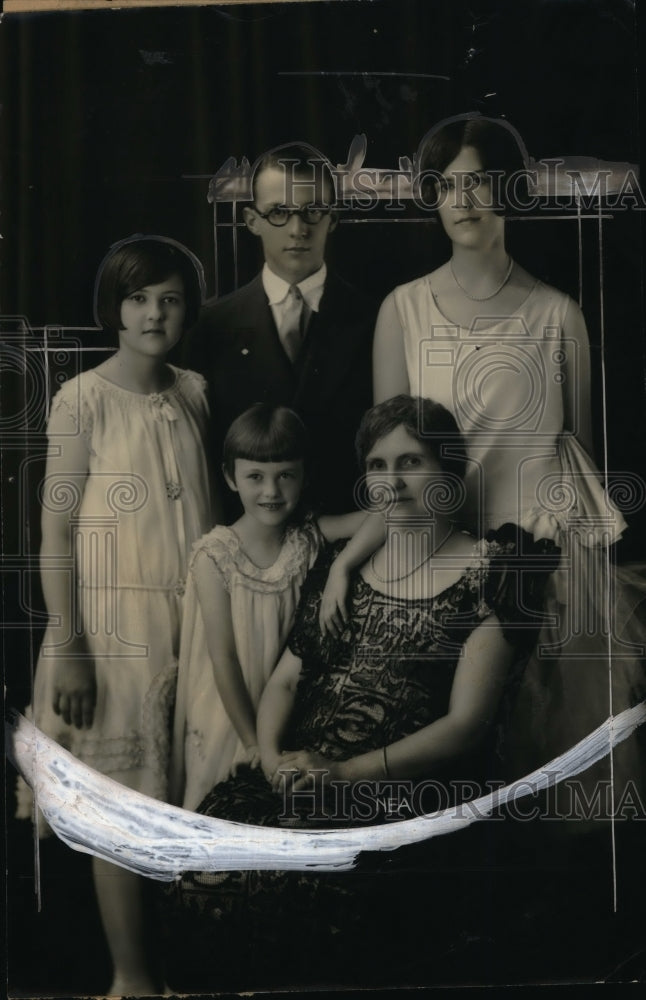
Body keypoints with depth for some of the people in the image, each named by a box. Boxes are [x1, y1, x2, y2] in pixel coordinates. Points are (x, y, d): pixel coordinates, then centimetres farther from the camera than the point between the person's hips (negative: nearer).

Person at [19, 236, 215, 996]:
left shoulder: (193, 393, 7)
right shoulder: (84, 399, -9)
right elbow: (56, 532, -10)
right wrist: (69, 649, -13)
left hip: (192, 617, 5)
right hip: (115, 620, -5)